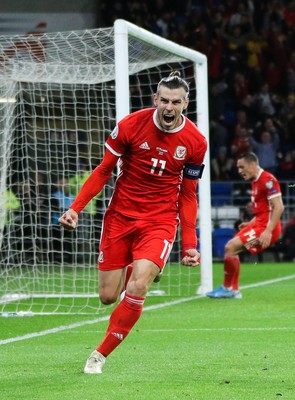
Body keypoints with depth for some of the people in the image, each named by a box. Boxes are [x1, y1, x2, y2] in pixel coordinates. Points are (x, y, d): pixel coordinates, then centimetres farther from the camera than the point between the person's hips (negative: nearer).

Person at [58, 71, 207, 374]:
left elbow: (188, 196, 5)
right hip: (120, 216, 1)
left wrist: (189, 244, 0)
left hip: (160, 221, -1)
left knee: (138, 286, -24)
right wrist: (75, 208, -9)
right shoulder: (131, 125, -9)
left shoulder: (195, 142, -6)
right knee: (108, 297, 1)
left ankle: (100, 354, -8)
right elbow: (104, 170, 1)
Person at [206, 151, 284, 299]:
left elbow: (278, 207, -21)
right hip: (259, 224, 10)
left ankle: (227, 288, -5)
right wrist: (250, 224, 15)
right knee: (231, 248, 12)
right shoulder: (256, 181, 16)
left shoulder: (267, 180, -14)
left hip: (265, 226, -10)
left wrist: (268, 231, -26)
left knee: (231, 247, -17)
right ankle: (234, 290, 15)